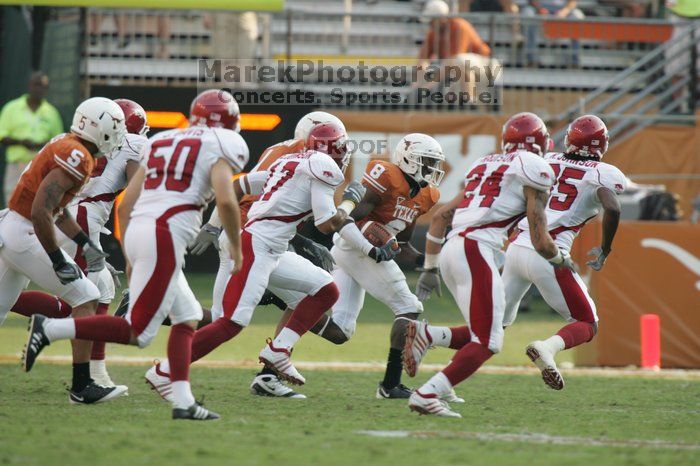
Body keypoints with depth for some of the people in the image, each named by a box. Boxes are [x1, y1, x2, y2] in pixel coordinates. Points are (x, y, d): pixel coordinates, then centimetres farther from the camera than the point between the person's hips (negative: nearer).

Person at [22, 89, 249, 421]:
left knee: (187, 317, 16)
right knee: (137, 333, -6)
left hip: (137, 231, 8)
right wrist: (236, 246, 2)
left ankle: (183, 402, 8)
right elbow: (226, 200, -13)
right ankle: (49, 329, -13)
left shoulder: (160, 143, 24)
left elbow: (125, 206, 21)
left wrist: (130, 259, 27)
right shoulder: (221, 145, 4)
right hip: (165, 235, -8)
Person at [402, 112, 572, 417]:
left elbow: (440, 215, 26)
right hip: (476, 251, -8)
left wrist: (430, 268, 31)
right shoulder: (534, 169, 3)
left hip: (450, 252, 8)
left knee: (483, 334, 15)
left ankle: (426, 336, -5)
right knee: (486, 343, -6)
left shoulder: (484, 166, 25)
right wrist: (561, 259, 23)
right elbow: (541, 243, 1)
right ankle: (426, 395, -18)